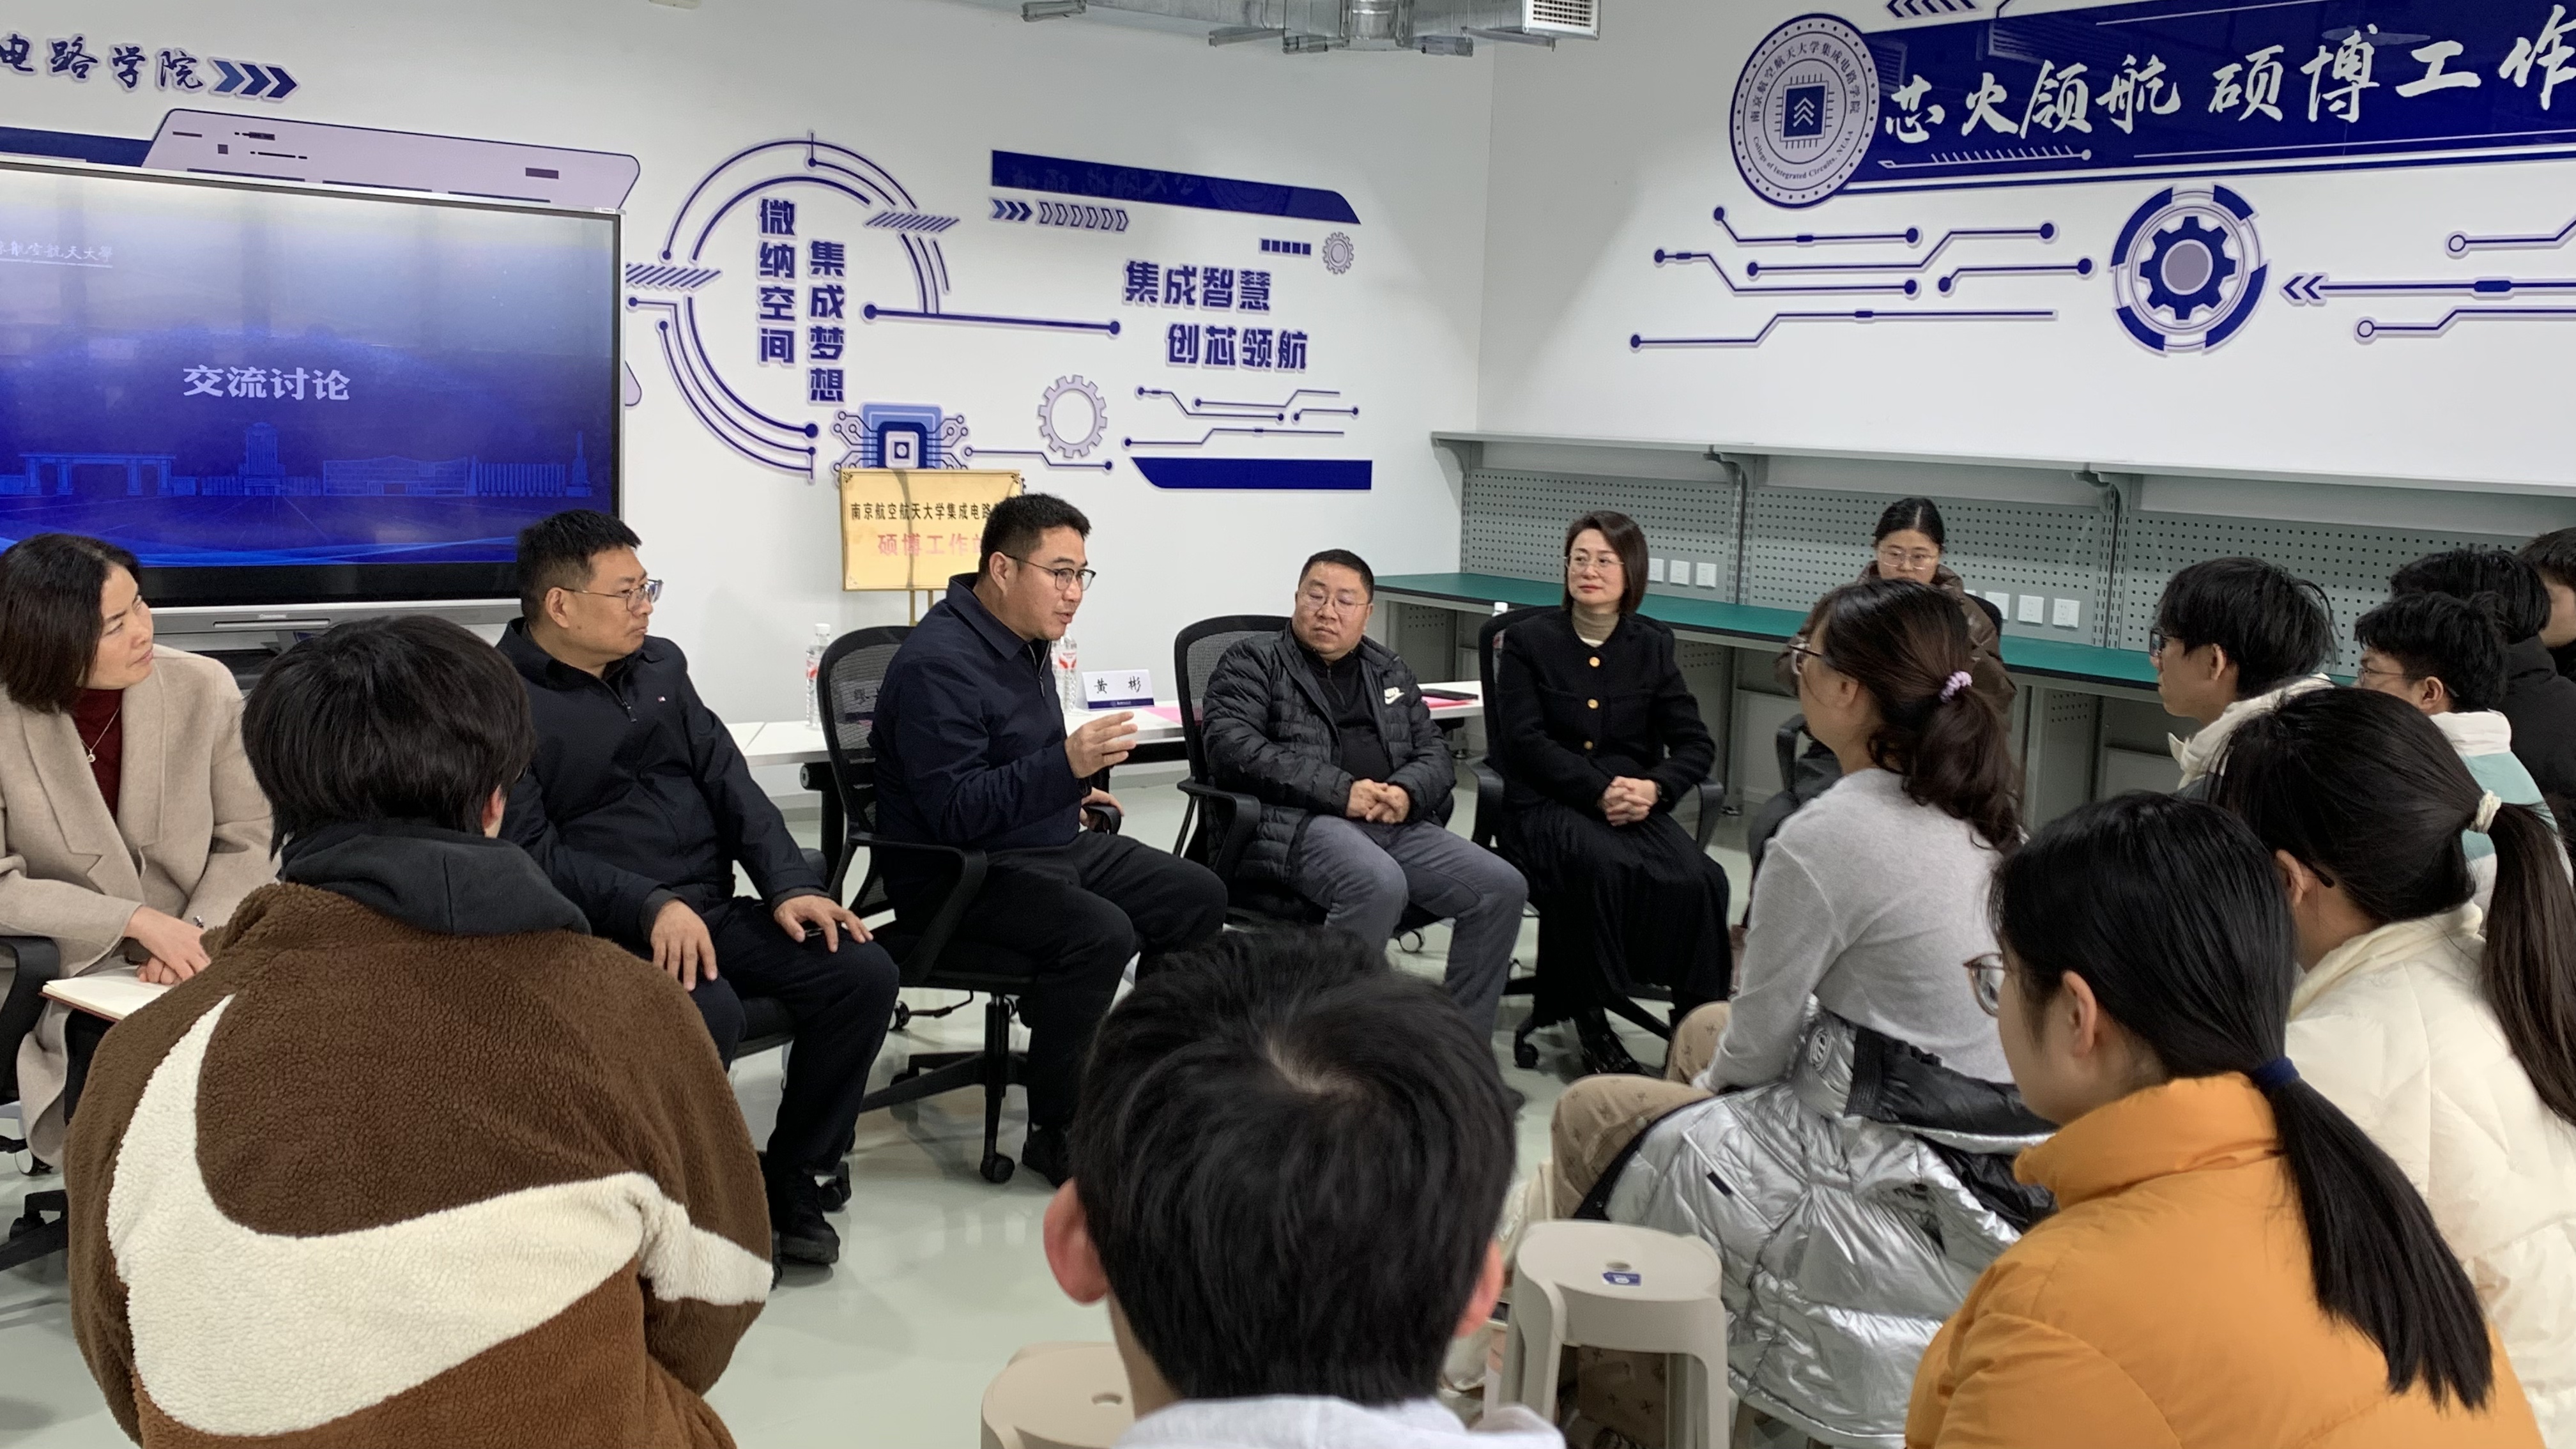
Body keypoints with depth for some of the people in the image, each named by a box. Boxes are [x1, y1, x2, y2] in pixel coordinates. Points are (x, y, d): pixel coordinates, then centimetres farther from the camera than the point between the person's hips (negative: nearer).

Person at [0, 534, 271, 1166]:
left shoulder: (203, 688, -7)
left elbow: (247, 842, -1)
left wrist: (196, 937, -17)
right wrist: (140, 921, -21)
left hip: (196, 978, 2)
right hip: (61, 990, -2)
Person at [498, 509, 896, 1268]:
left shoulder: (660, 664, 16)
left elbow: (729, 781, 11)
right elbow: (530, 851, -15)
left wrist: (790, 885, -4)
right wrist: (651, 907, -27)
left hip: (713, 907, 7)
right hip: (607, 932, -7)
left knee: (863, 972, -14)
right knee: (707, 1012, -36)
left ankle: (793, 1177, 2)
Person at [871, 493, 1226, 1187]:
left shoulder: (1025, 642, 11)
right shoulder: (939, 662, -21)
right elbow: (955, 812, -28)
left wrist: (1071, 789, 22)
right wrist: (1065, 766, -34)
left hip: (1054, 844, 10)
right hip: (960, 874, -10)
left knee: (1199, 897, 4)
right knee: (1100, 933, -32)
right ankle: (1056, 1132, -17)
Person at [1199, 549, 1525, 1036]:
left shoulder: (1391, 673, 24)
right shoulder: (1253, 662, 8)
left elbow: (1436, 754, 19)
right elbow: (1233, 746, -8)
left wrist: (1407, 793, -7)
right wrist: (1342, 792, -16)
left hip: (1396, 826, 6)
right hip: (1296, 822, -6)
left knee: (1502, 888, -15)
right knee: (1379, 885, -37)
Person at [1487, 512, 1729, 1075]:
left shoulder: (1652, 645, 14)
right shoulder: (1527, 640, 6)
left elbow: (1696, 744, 9)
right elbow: (1526, 741, -4)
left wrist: (1654, 787, -13)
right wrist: (1599, 790, -17)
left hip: (1636, 802, 3)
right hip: (1547, 803, -3)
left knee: (1698, 877, -27)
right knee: (1603, 866, -35)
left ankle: (1697, 1022, -16)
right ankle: (1588, 1019, -21)